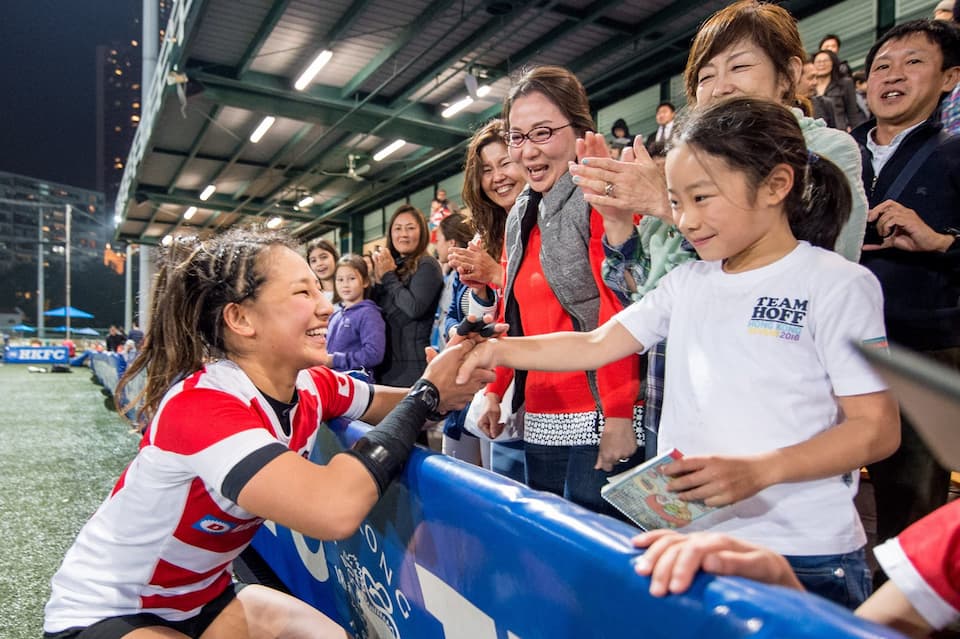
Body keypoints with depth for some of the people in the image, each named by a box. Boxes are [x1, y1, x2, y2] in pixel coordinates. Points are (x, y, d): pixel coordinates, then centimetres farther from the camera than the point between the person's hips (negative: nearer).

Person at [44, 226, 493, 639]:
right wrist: (427, 394, -34)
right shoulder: (200, 403, -34)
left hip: (202, 596, 7)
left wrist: (456, 374, -22)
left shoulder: (312, 386, -11)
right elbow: (334, 510, -46)